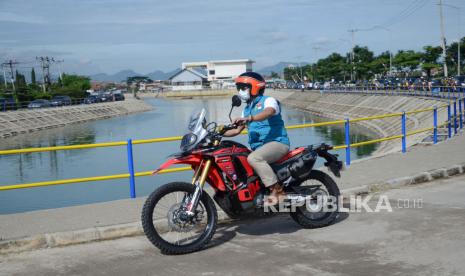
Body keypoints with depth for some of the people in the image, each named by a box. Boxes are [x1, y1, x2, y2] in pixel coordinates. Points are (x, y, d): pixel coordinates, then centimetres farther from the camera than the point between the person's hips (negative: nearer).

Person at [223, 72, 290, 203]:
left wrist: (249, 119, -46)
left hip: (277, 142, -9)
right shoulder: (247, 109, 22)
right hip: (258, 147, 9)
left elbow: (268, 112, -30)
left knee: (253, 158, -34)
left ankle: (277, 189, -29)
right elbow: (237, 130, 22)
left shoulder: (268, 100, -5)